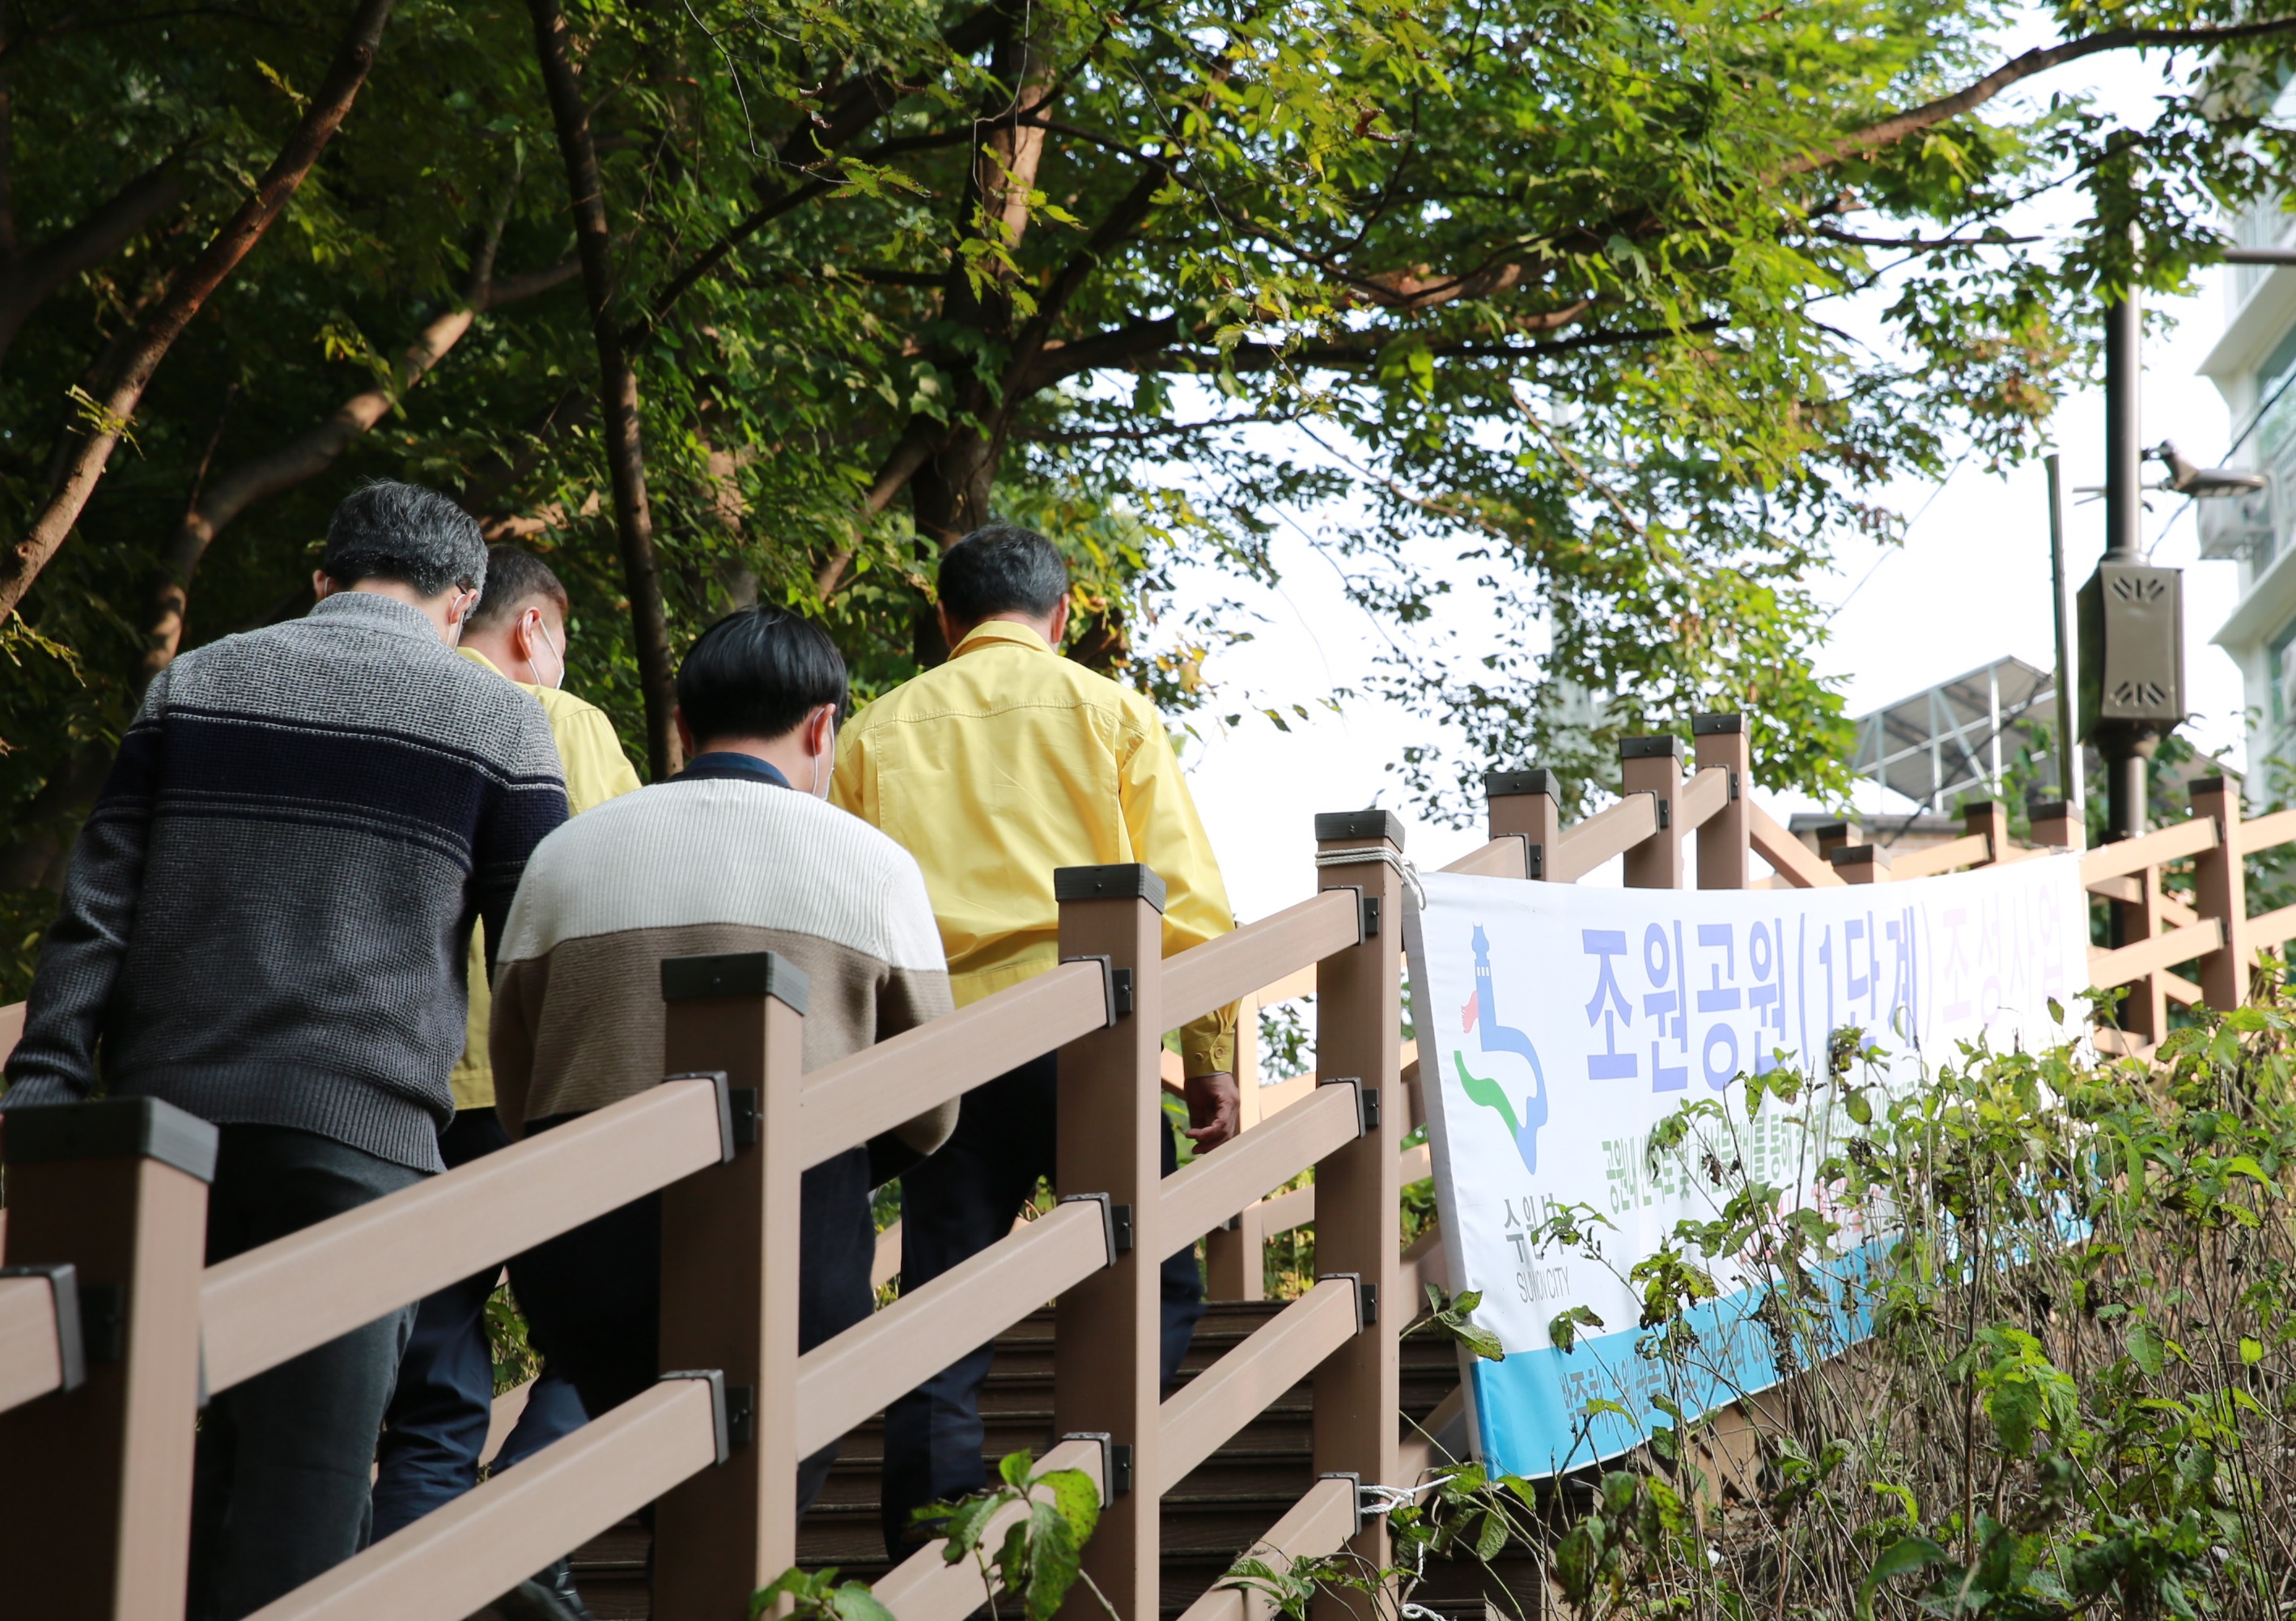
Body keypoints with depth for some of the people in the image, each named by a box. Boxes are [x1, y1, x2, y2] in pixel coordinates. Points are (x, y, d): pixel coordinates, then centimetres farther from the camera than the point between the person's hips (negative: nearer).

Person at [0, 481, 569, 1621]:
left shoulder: (192, 685, 13)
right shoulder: (497, 722, 5)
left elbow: (94, 914, 6)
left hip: (164, 1115, 3)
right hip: (357, 1137, -3)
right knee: (304, 1478, -1)